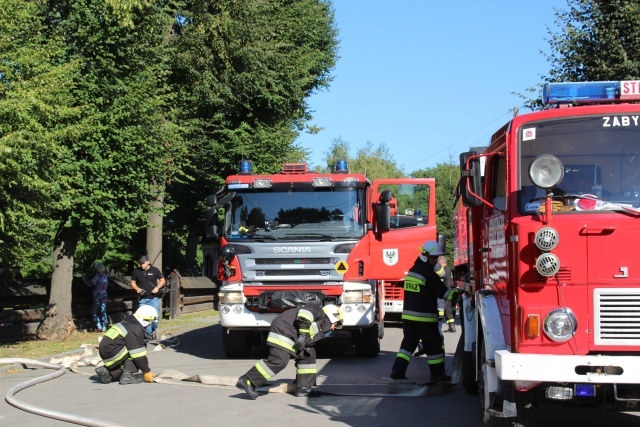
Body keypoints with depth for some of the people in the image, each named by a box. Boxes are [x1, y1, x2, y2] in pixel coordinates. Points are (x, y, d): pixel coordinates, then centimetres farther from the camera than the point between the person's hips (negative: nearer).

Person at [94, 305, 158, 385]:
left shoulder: (130, 324, 15)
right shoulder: (135, 330, -18)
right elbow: (139, 355, -18)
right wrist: (146, 371, -10)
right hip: (110, 351, -10)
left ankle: (106, 372, 12)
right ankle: (128, 375, -15)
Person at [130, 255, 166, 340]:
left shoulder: (154, 270, -3)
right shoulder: (136, 271, 0)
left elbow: (162, 280, 5)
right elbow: (132, 282, 11)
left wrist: (158, 287, -13)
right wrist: (137, 289, -8)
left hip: (153, 298, -1)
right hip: (142, 299, 1)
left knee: (155, 316, -6)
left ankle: (154, 330, 19)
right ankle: (148, 334, 14)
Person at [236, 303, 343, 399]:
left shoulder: (319, 331, 30)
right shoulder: (322, 314, 5)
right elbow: (309, 309, -17)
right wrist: (303, 334, -21)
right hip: (283, 329, -10)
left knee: (308, 355, 12)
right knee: (279, 361, -20)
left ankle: (303, 388, 12)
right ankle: (247, 381, -16)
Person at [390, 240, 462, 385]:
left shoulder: (412, 270, 15)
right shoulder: (428, 274, -14)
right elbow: (442, 292, -13)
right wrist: (455, 293, -3)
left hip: (408, 315, 8)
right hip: (424, 317, -8)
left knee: (408, 343, 9)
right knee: (434, 345, 4)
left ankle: (398, 371, 0)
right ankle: (438, 375, 11)